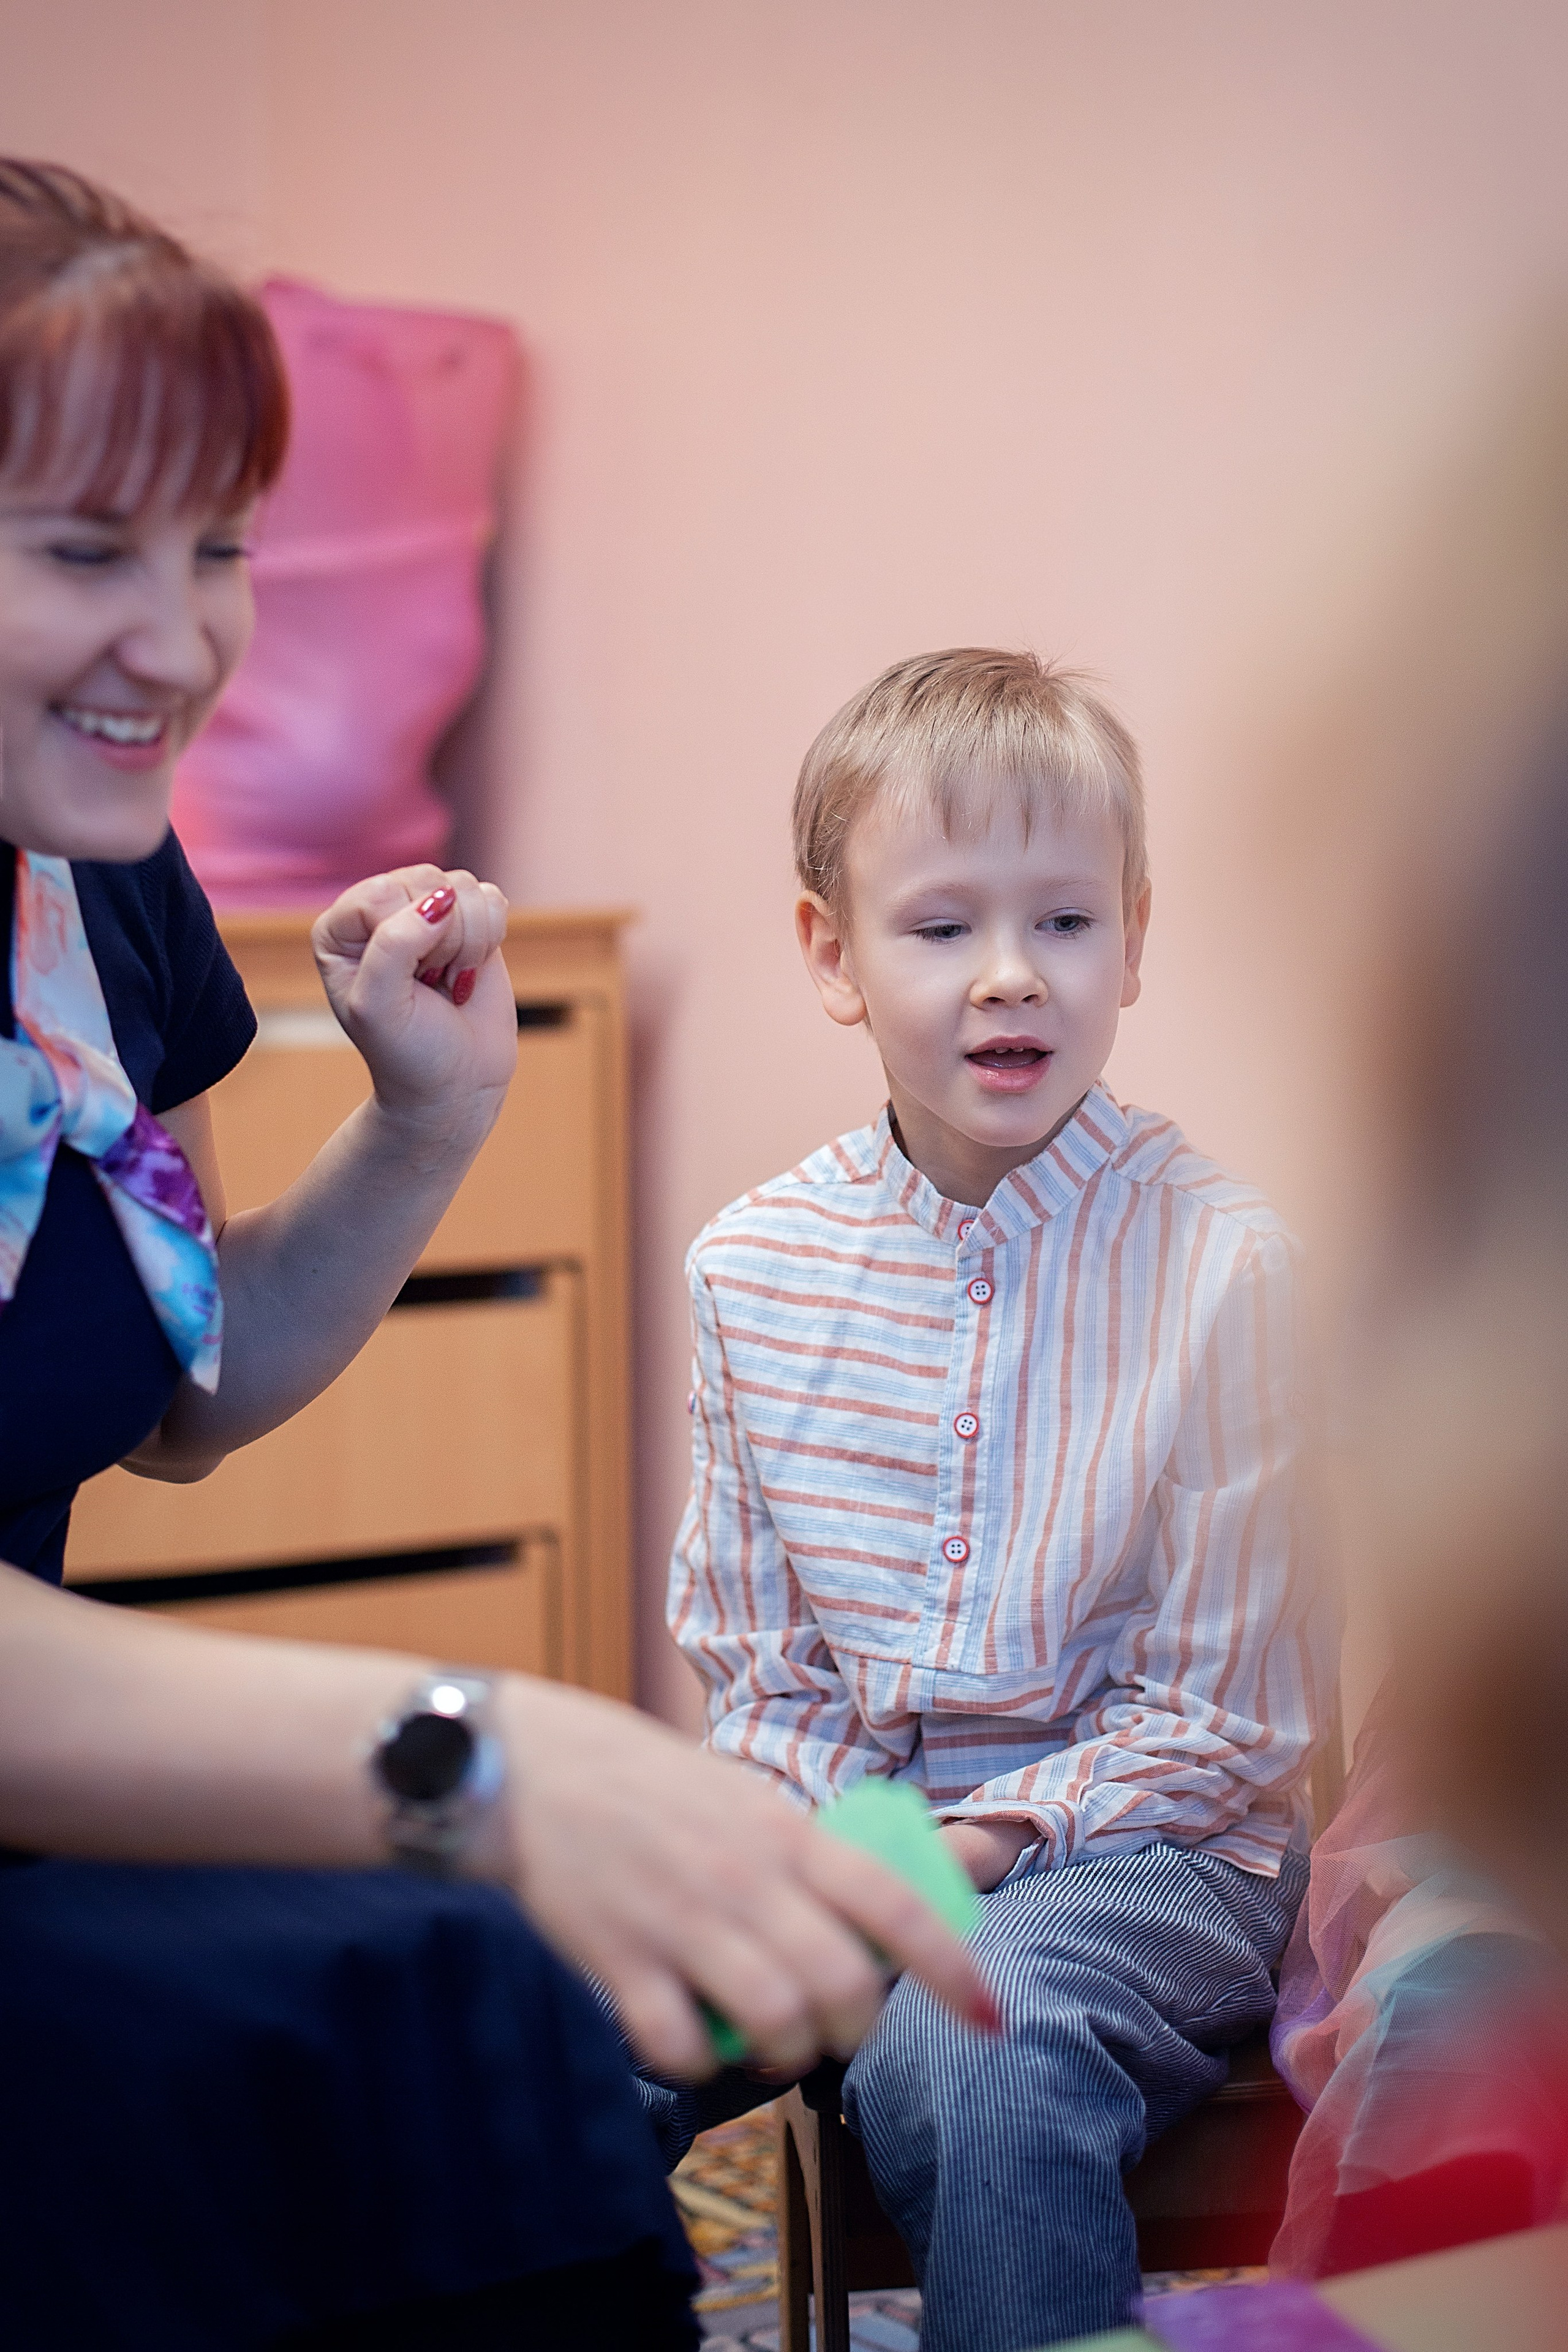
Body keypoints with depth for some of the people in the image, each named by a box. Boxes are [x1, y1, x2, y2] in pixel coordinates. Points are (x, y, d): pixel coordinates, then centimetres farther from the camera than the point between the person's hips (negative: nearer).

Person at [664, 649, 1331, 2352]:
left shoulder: (1219, 1265, -10)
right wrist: (838, 1835, -8)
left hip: (1142, 1844, -4)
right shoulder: (751, 1266, 2)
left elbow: (1222, 1717, -7)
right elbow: (745, 1653, 11)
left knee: (964, 2049, -35)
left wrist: (978, 1840, -17)